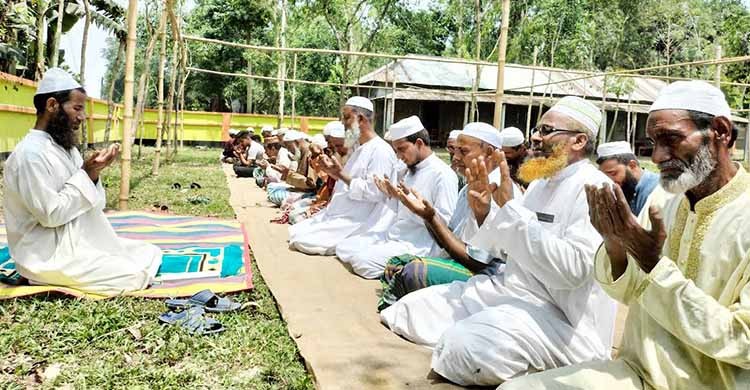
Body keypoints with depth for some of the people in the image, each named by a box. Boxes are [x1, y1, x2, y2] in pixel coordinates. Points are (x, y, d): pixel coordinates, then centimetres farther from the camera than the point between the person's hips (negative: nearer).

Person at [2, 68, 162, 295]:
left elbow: (92, 205, 8)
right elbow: (51, 215, -22)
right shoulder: (31, 153, -19)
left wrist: (93, 175, -12)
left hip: (81, 241, 9)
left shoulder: (66, 148, 9)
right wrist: (85, 174, -17)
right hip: (50, 257, -9)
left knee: (152, 255, 4)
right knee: (134, 276, -19)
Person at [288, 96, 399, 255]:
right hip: (339, 214, 10)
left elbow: (373, 192, -24)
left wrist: (341, 174, -20)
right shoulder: (358, 148, 17)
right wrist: (334, 173, 4)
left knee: (303, 241, -16)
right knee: (296, 232, 5)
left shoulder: (381, 150, -15)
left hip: (357, 222, -10)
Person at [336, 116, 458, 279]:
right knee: (344, 248, 4)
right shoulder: (410, 171, 15)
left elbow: (445, 222, -17)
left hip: (416, 245, -9)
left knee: (363, 261, -25)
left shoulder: (443, 174, -13)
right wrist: (392, 195, 3)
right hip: (392, 234, 9)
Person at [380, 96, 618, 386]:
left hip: (564, 319, -8)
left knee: (462, 347, -34)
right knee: (411, 309, 1)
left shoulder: (593, 189, -14)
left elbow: (572, 268, -28)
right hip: (512, 291, 8)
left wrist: (510, 207, -25)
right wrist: (482, 212, -1)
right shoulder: (540, 182, 13)